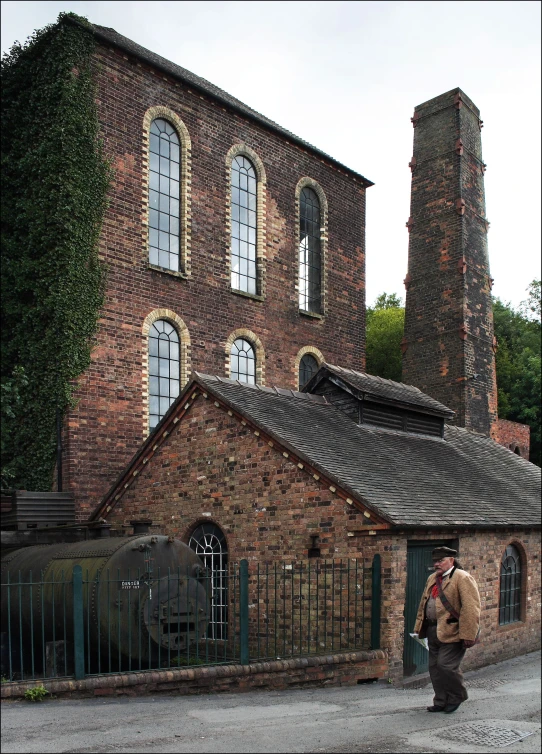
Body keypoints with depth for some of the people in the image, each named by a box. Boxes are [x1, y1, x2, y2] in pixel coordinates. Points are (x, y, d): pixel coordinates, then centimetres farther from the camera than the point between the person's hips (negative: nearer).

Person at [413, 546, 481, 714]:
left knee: (446, 666, -9)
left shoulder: (462, 578, -11)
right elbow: (423, 604, 21)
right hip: (433, 631, 8)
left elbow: (470, 609, -17)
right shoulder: (432, 579, 15)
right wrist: (419, 628, 16)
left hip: (452, 632, -8)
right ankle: (441, 702, 22)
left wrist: (468, 635, -21)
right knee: (434, 668, 10)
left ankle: (457, 697, 15)